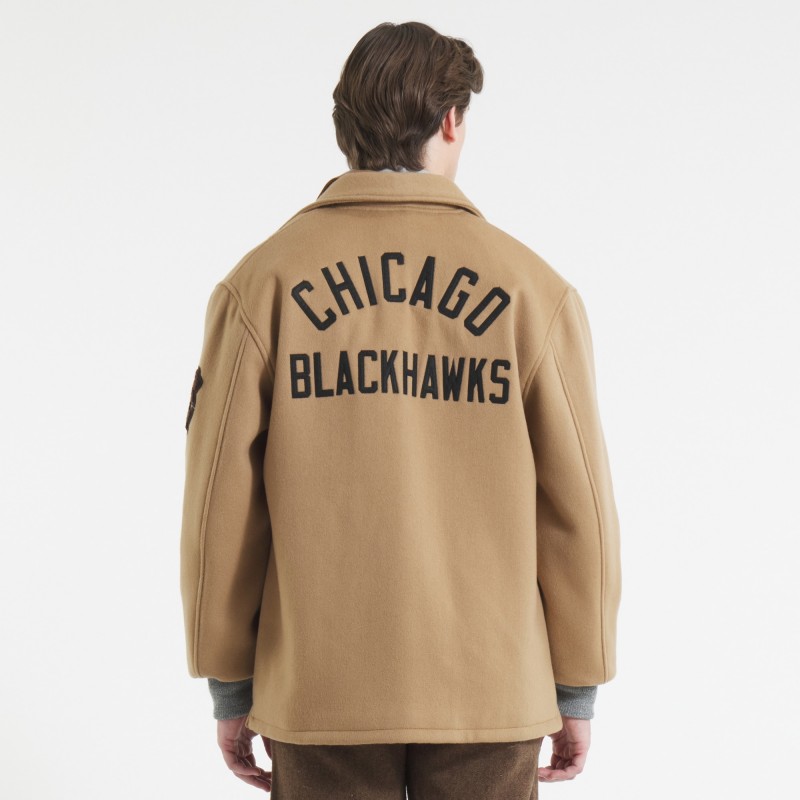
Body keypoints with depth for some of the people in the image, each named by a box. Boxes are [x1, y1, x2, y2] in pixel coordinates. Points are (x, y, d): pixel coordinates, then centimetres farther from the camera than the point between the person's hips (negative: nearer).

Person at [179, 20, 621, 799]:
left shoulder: (262, 281, -5)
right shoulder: (534, 288, -5)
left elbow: (220, 501, -4)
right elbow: (577, 503, -4)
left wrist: (228, 688, 6)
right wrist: (579, 692, 7)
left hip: (319, 694, 1)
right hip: (491, 690, 0)